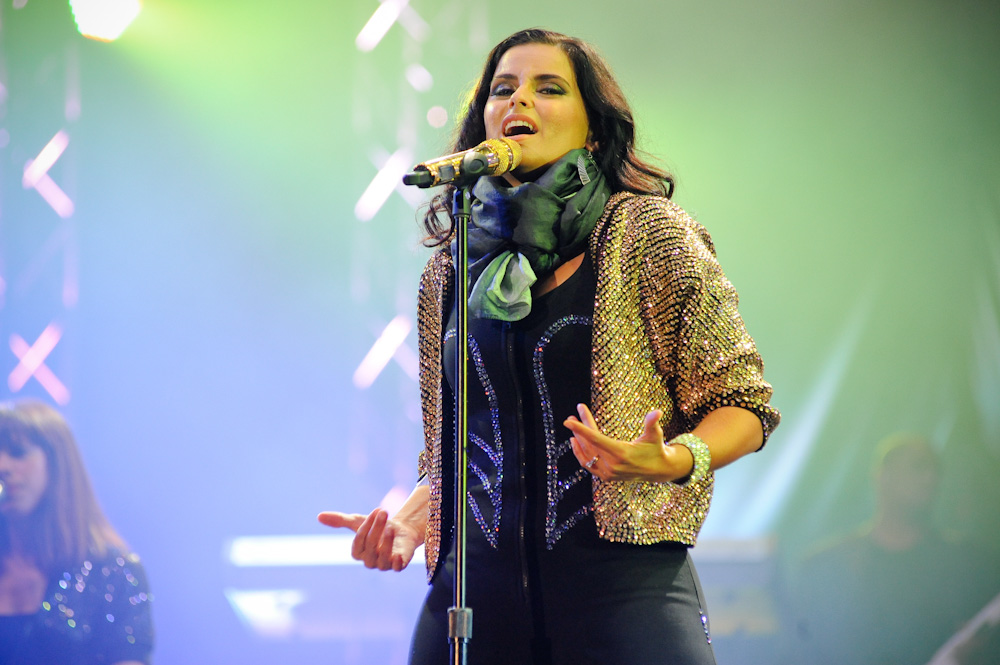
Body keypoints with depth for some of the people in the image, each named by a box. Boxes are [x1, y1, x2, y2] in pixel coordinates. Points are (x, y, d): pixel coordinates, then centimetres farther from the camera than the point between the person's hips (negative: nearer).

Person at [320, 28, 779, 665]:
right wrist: (410, 517, 3)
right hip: (475, 593, 4)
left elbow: (743, 403, 0)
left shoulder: (648, 234, 1)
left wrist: (675, 461, -19)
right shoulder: (453, 268, 14)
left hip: (623, 587, -4)